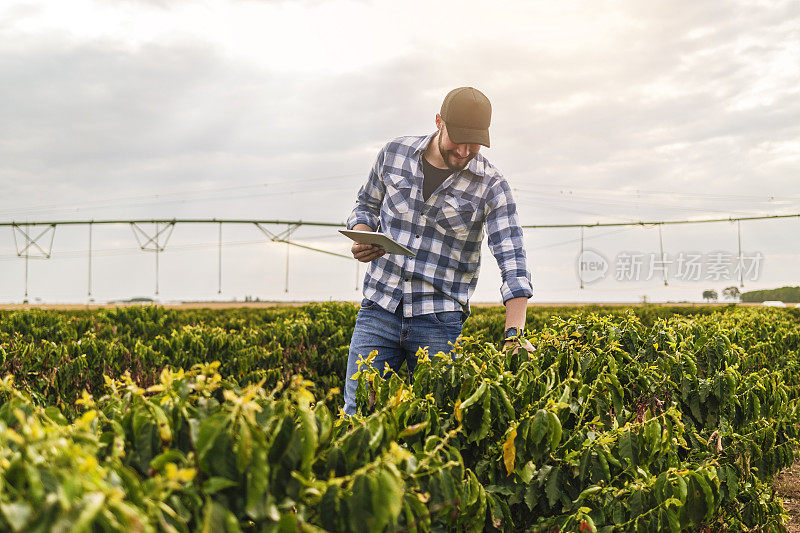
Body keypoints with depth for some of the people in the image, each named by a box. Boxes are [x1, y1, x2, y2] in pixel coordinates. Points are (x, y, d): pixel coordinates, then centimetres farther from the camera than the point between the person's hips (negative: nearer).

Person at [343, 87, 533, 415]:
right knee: (357, 413, 0)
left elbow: (513, 264, -13)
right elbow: (367, 206, 19)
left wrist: (514, 335, -26)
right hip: (379, 311, 2)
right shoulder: (395, 153, 2)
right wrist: (362, 237, -4)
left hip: (439, 324, -1)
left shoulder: (491, 187, -6)